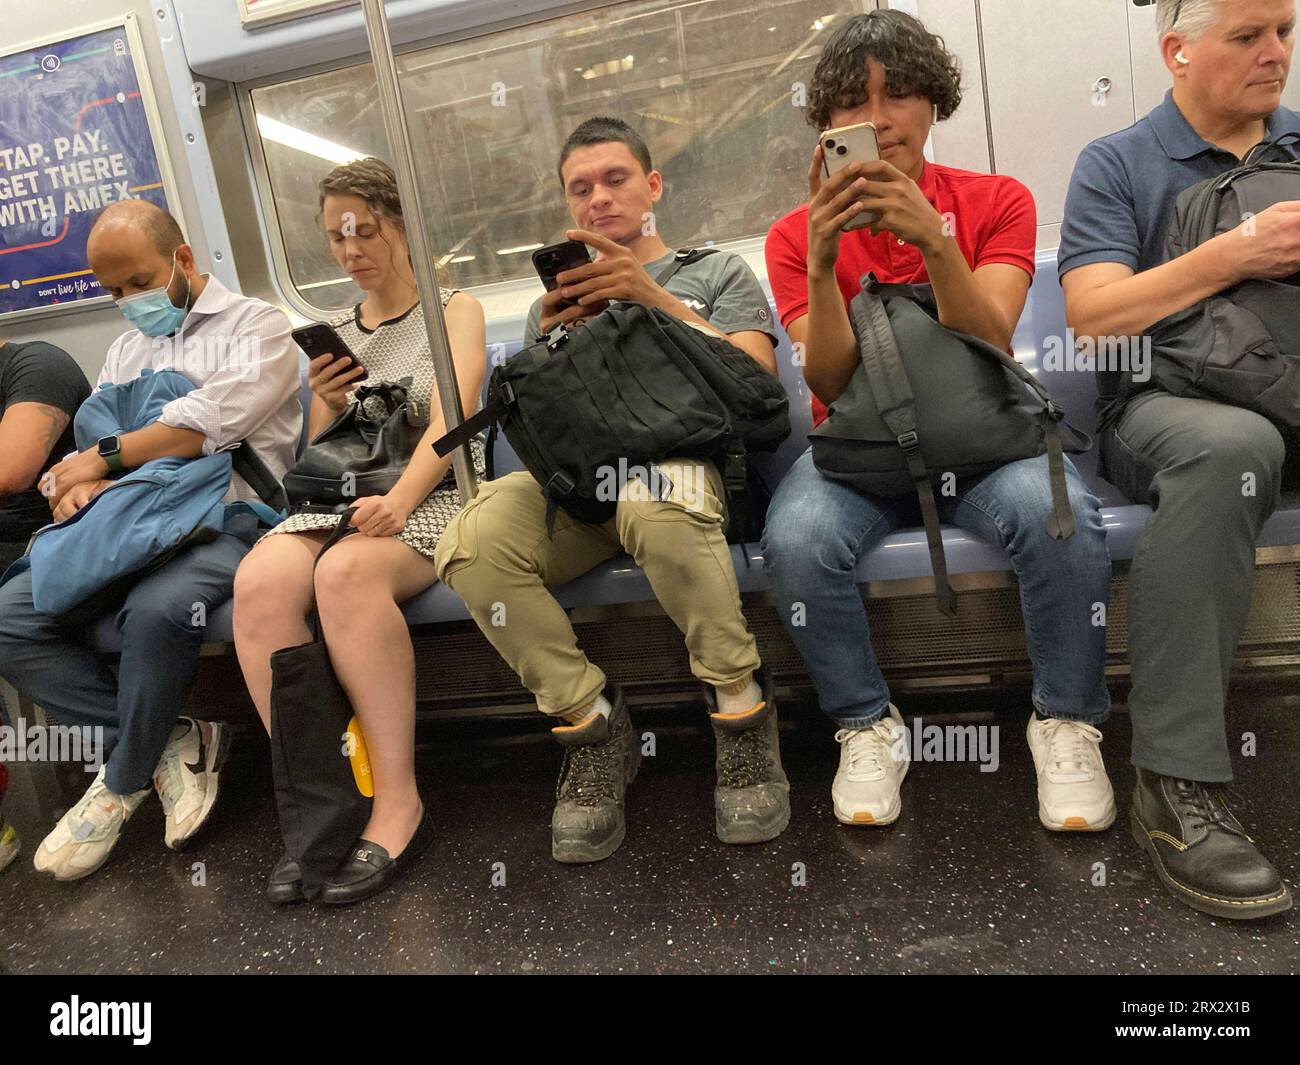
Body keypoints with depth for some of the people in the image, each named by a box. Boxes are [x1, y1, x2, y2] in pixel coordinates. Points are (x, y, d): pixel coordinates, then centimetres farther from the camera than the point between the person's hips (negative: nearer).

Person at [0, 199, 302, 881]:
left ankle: (123, 780, -10)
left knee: (155, 610, -36)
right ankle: (169, 745, -9)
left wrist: (106, 457, -4)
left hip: (228, 518, -7)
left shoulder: (256, 325, 5)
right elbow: (90, 445, 22)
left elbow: (212, 420, -12)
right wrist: (75, 481, -3)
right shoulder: (126, 349, 27)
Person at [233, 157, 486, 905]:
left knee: (346, 571, -37)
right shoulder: (336, 338, 24)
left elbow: (451, 417, -8)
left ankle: (399, 802, -28)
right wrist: (327, 405, 2)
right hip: (339, 500, 4)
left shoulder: (455, 311, 10)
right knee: (260, 581, -30)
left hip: (435, 496, -4)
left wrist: (400, 498, -25)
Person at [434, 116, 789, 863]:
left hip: (679, 453, -3)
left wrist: (656, 300, -8)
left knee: (656, 500, -41)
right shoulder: (559, 299, 30)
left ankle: (741, 710, -22)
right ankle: (594, 725, -13)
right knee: (471, 547, -29)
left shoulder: (717, 270, 22)